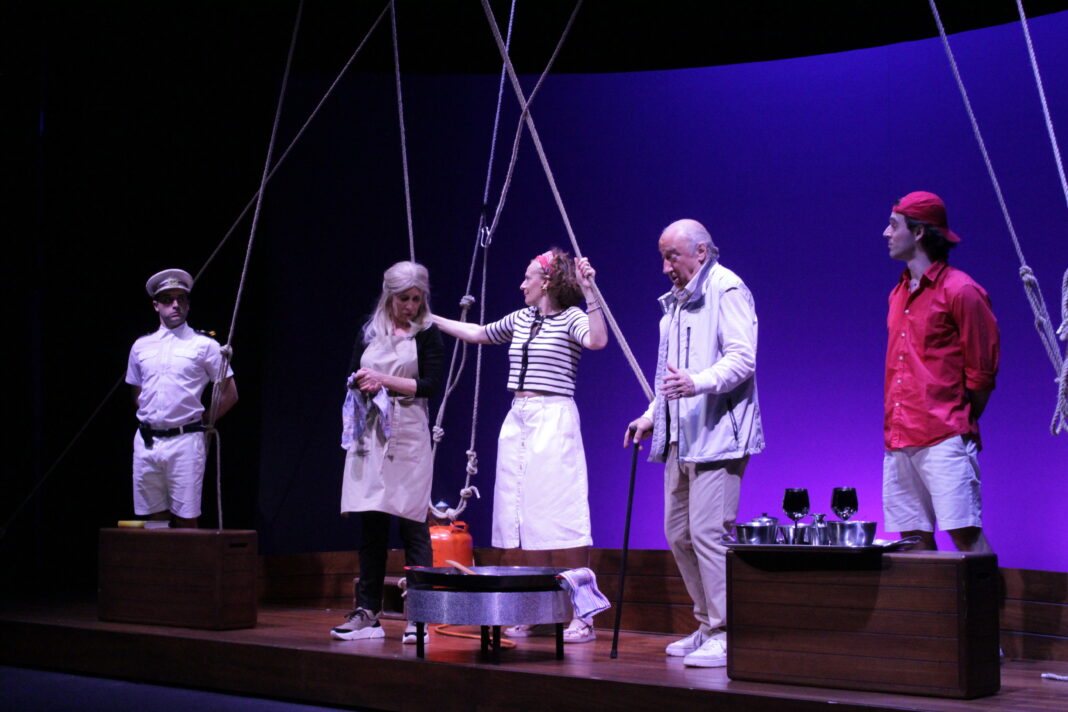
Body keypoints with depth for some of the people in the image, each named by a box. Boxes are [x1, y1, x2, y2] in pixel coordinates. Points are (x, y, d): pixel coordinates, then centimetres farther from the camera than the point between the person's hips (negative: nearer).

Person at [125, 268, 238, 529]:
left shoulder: (205, 345, 2)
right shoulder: (141, 346, 13)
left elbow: (229, 395, 5)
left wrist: (200, 422, 7)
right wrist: (152, 420, 13)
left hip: (184, 440, -3)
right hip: (146, 440, 3)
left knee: (186, 520, -4)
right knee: (155, 518, 5)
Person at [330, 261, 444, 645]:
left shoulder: (427, 334, 3)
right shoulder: (369, 332, 14)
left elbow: (431, 385, -7)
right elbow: (352, 378, 13)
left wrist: (384, 380, -11)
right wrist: (364, 384, -9)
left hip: (408, 436, -4)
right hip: (370, 436, 4)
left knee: (412, 523, -6)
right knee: (370, 523, 4)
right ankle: (367, 613, 8)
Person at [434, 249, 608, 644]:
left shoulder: (570, 317, -5)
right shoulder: (520, 320, 16)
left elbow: (598, 340, -25)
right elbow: (477, 333, 29)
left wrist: (589, 292, -30)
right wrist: (430, 319, 33)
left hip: (553, 422, -7)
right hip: (517, 422, 7)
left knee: (556, 513, -10)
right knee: (520, 515, 6)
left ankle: (580, 614, -8)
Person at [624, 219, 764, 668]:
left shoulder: (727, 290, -7)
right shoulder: (675, 301, 21)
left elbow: (742, 358, -19)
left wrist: (697, 383, -33)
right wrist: (652, 414, 21)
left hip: (717, 434, -9)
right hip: (679, 437, 10)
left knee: (708, 532, -13)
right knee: (679, 533, 10)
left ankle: (725, 636, -7)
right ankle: (707, 627, 21)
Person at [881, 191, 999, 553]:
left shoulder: (960, 290, -6)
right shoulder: (899, 294, 18)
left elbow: (982, 371, -4)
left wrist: (961, 424, -1)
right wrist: (895, 427, 16)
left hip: (943, 440, -8)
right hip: (899, 442, 8)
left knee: (965, 533, -10)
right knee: (914, 538, 6)